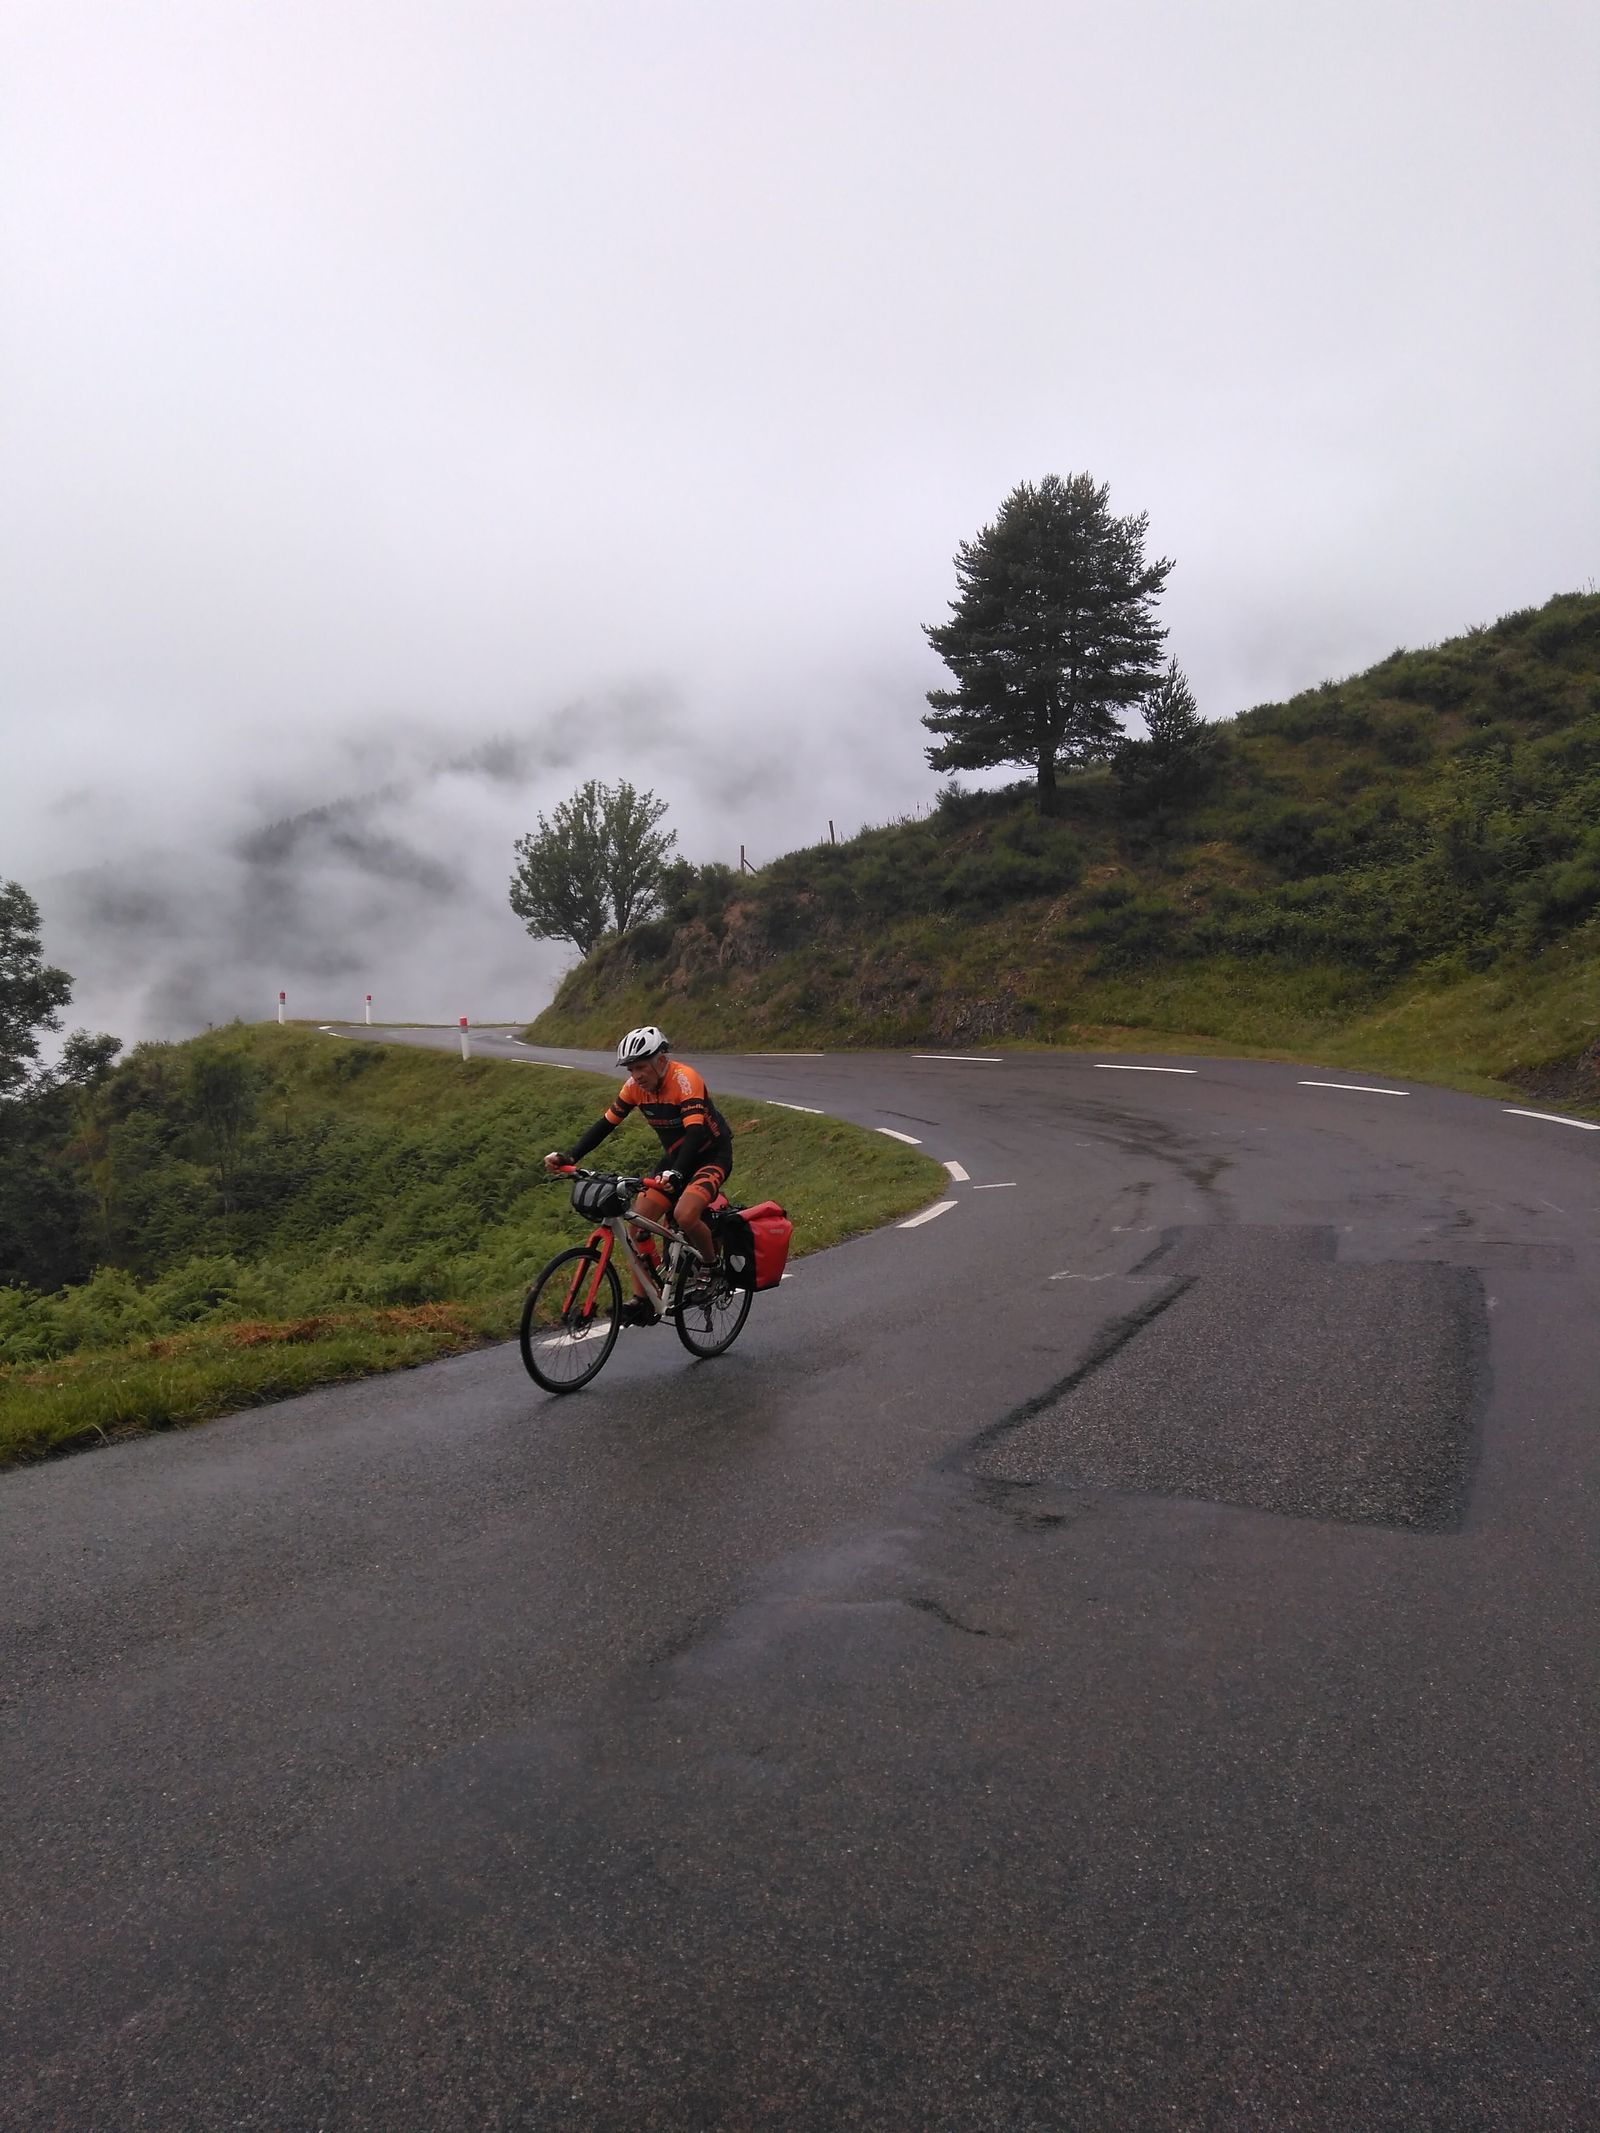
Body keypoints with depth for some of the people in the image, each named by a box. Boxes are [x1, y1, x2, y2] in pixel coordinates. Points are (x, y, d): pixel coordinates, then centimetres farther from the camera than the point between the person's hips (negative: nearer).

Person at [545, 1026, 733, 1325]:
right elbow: (606, 1123, -6)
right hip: (675, 1158, 7)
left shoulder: (684, 1079, -27)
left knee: (684, 1215, -30)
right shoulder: (636, 1085, -7)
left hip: (712, 1156, -7)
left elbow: (696, 1132, -37)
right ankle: (642, 1300, 2)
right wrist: (569, 1156, -18)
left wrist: (676, 1174, -51)